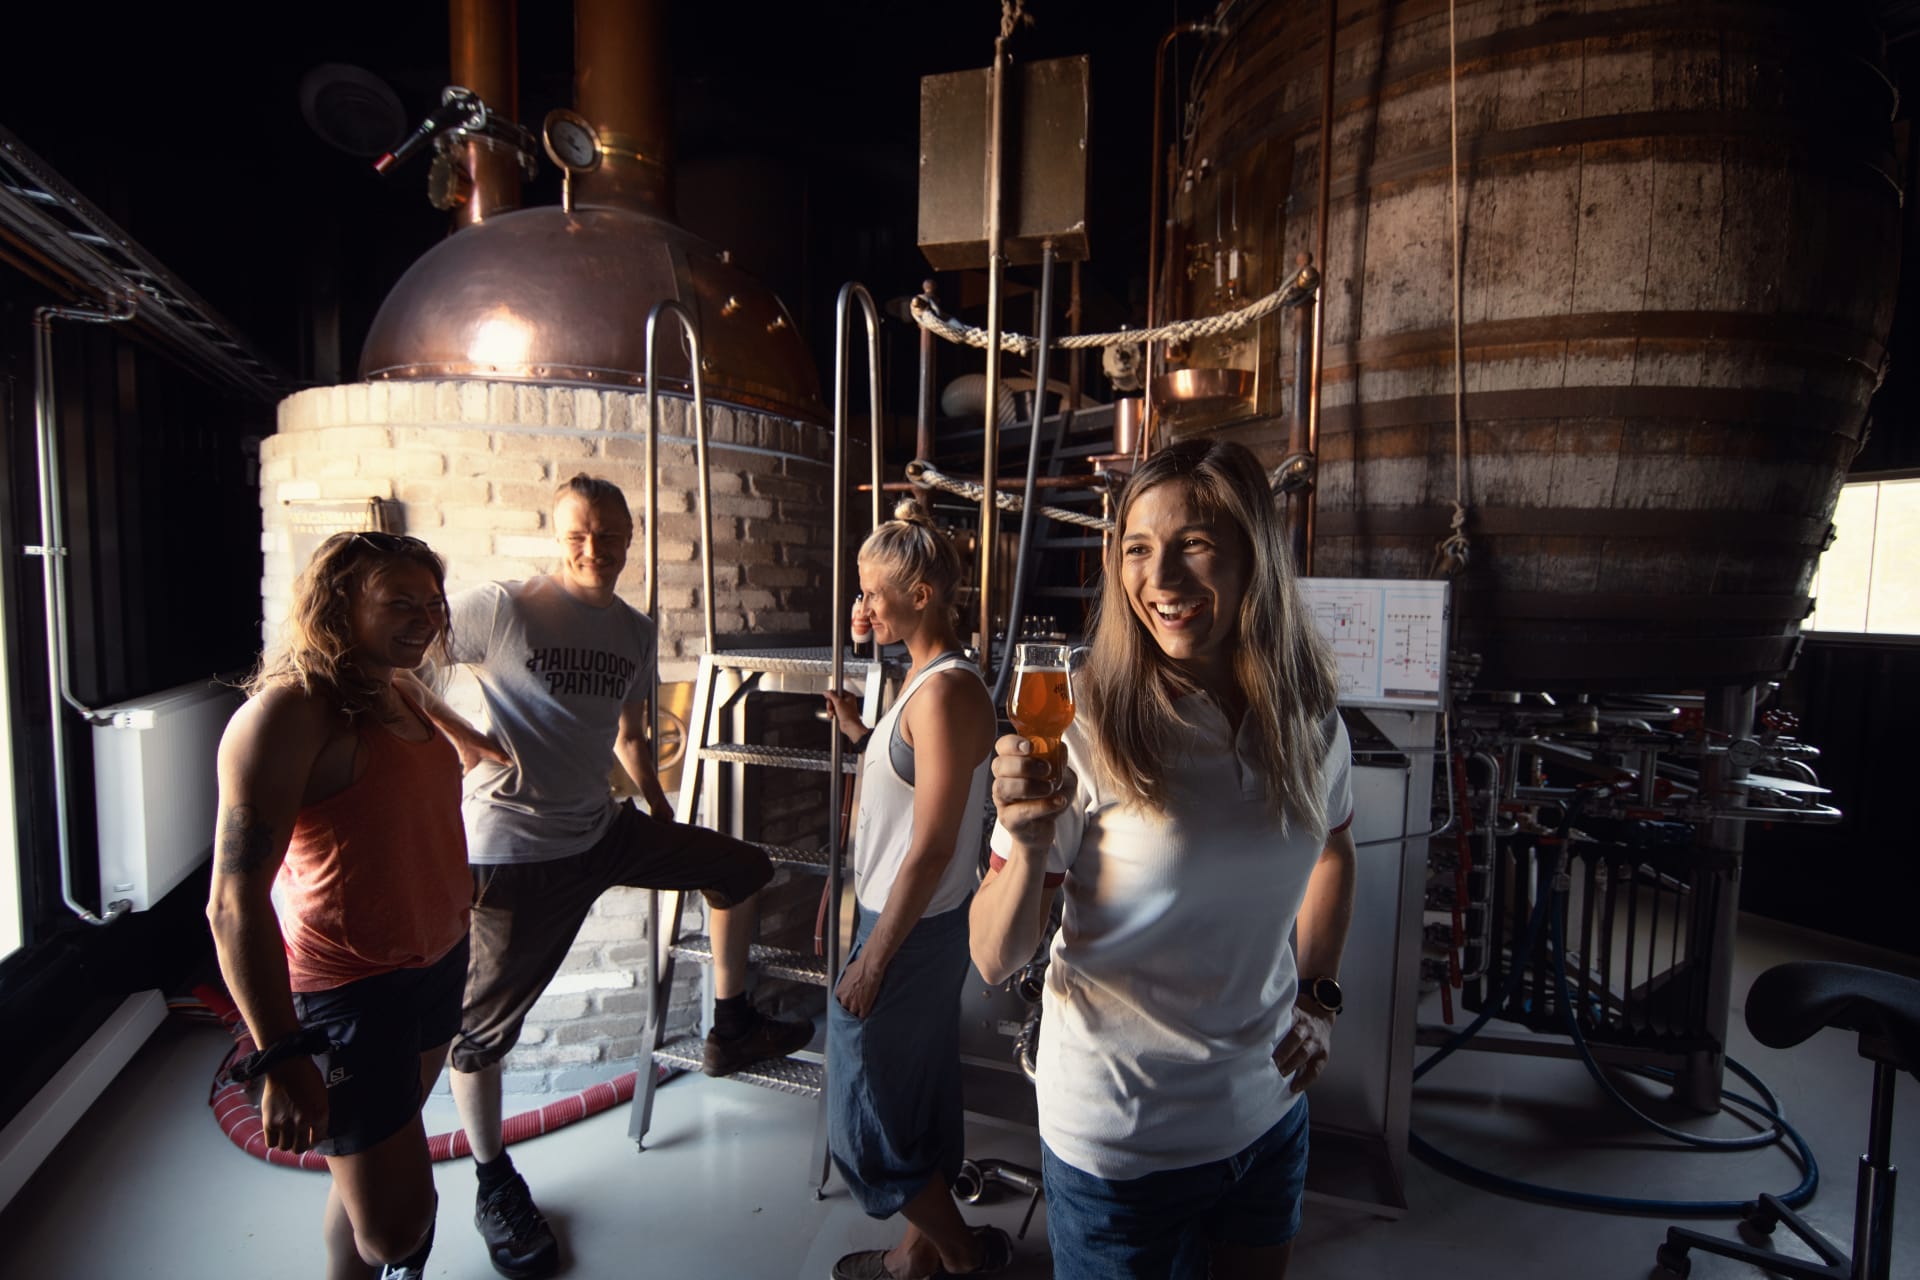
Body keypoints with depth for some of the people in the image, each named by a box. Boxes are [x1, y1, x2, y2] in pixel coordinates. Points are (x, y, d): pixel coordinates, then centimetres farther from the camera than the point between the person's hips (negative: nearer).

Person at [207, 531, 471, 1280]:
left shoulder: (400, 697, 6)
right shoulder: (290, 710, -21)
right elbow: (235, 900, -25)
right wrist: (281, 1059, -26)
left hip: (437, 962, 8)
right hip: (347, 986, -8)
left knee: (389, 1139, 24)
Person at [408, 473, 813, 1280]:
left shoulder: (634, 631, 6)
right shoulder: (503, 608, -14)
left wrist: (668, 827, 20)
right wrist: (465, 740, -18)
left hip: (604, 829, 7)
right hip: (518, 849, -6)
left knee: (741, 869, 11)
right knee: (485, 1021, 4)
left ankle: (730, 1029, 27)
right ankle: (494, 1186, 29)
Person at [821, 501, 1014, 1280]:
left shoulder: (947, 691, -24)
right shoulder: (925, 677, 6)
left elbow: (932, 847, -24)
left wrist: (872, 959, -19)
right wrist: (861, 733, 7)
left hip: (911, 931, -9)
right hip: (908, 921, 9)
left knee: (867, 1120, 9)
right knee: (919, 1095, 23)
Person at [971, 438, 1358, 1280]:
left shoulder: (1309, 720, -7)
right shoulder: (1082, 725, -22)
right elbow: (995, 961, -20)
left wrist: (1318, 995, 4)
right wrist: (1030, 845, -38)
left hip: (1268, 1110, 5)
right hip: (1121, 1140, -4)